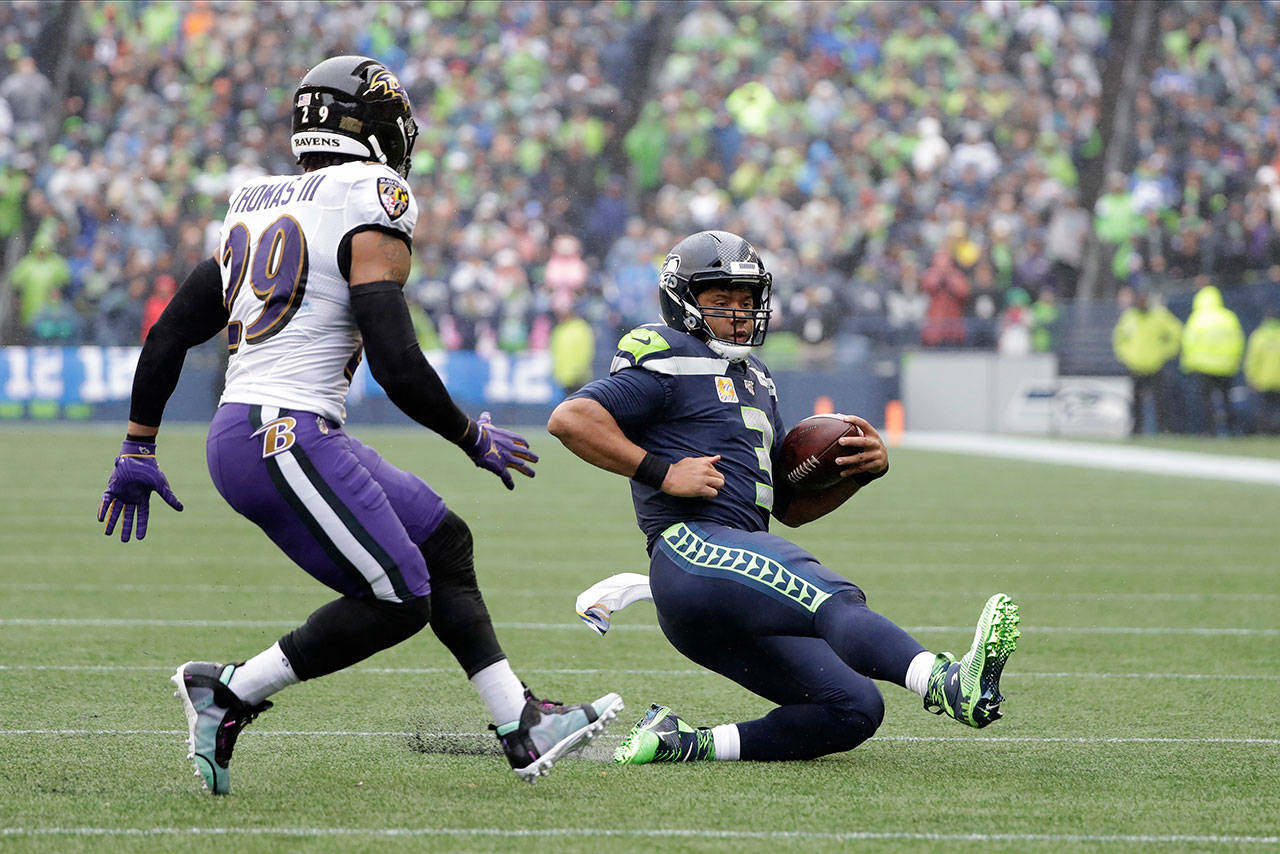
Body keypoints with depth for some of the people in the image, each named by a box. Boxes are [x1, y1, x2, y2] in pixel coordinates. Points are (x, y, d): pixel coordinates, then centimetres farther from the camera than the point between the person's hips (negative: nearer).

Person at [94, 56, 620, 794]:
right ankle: (230, 693, -2)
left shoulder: (257, 210, 17)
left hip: (236, 436, 9)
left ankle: (523, 728, 15)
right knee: (397, 602, -6)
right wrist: (475, 439, 1)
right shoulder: (371, 218, -8)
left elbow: (170, 333, 18)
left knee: (443, 541, 15)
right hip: (285, 437, -9)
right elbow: (399, 368, -14)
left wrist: (139, 450, 23)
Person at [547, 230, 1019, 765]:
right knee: (835, 603, -32)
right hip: (693, 549, -9)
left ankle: (685, 743, -4)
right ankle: (946, 682, -56)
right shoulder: (672, 364, 2)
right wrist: (662, 473, -14)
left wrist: (863, 470, 11)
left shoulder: (755, 384, 28)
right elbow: (570, 419, -11)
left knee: (855, 710, -2)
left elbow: (791, 505, 29)